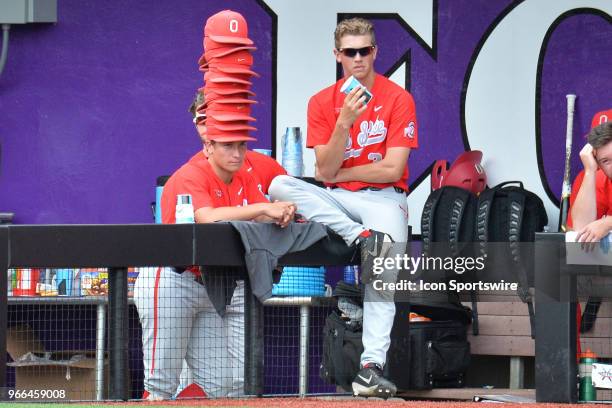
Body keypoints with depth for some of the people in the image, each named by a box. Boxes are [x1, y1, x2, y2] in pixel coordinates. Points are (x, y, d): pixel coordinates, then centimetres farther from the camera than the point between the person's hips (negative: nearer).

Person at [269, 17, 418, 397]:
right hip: (337, 200, 3)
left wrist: (339, 174, -1)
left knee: (383, 276, -27)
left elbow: (392, 169, -8)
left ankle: (371, 367, -32)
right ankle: (362, 238, -29)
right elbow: (324, 171, -3)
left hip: (384, 198, -3)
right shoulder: (322, 103, 6)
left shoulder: (398, 99, -2)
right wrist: (344, 122, -16)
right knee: (280, 185, -24)